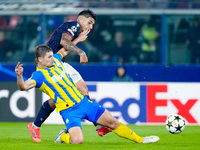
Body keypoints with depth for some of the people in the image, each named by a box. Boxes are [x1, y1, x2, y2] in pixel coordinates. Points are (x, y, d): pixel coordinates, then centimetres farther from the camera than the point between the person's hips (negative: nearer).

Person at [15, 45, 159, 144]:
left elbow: (64, 50, 30)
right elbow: (23, 86, -33)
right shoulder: (39, 75, -15)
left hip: (83, 101, 7)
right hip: (69, 110, -7)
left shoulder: (55, 60, 6)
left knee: (112, 121, 9)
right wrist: (19, 76, -51)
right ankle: (63, 137, 7)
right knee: (78, 140, -26)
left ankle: (140, 140, 24)